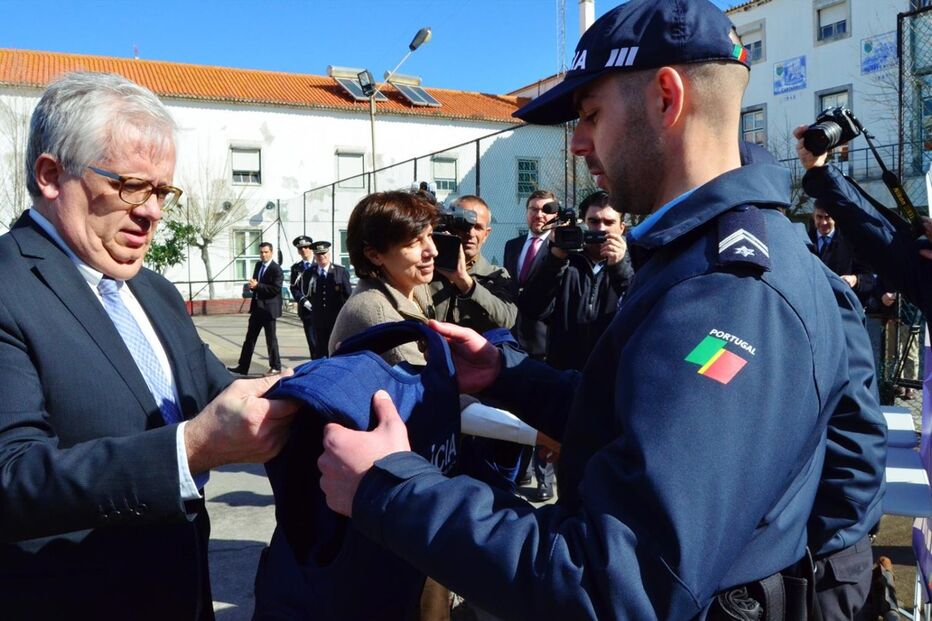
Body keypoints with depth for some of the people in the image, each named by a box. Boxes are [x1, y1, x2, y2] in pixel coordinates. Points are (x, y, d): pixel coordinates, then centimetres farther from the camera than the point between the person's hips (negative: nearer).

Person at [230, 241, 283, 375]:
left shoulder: (276, 269, -12)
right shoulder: (258, 265, 12)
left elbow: (276, 289, -21)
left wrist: (257, 286, -21)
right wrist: (252, 285, -2)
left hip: (269, 308, -8)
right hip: (257, 307, 8)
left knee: (271, 339, 1)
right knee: (250, 338, 10)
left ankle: (276, 367, 13)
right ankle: (243, 366, 15)